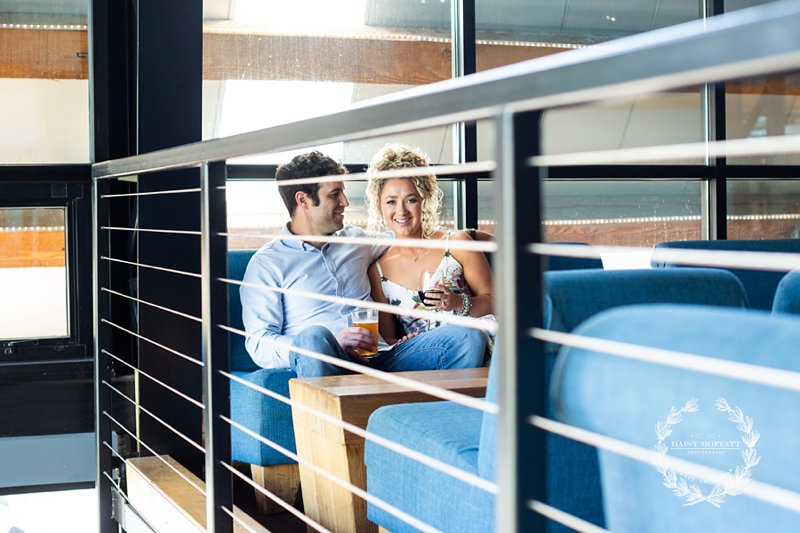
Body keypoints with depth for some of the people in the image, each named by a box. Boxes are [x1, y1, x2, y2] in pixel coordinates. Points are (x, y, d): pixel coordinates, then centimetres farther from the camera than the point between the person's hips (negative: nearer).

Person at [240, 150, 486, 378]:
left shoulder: (355, 240, 24)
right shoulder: (267, 263, 6)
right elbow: (258, 344, -4)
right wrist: (332, 343, -18)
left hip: (378, 358, 5)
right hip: (327, 366, -5)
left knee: (467, 336, -18)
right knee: (313, 336, -41)